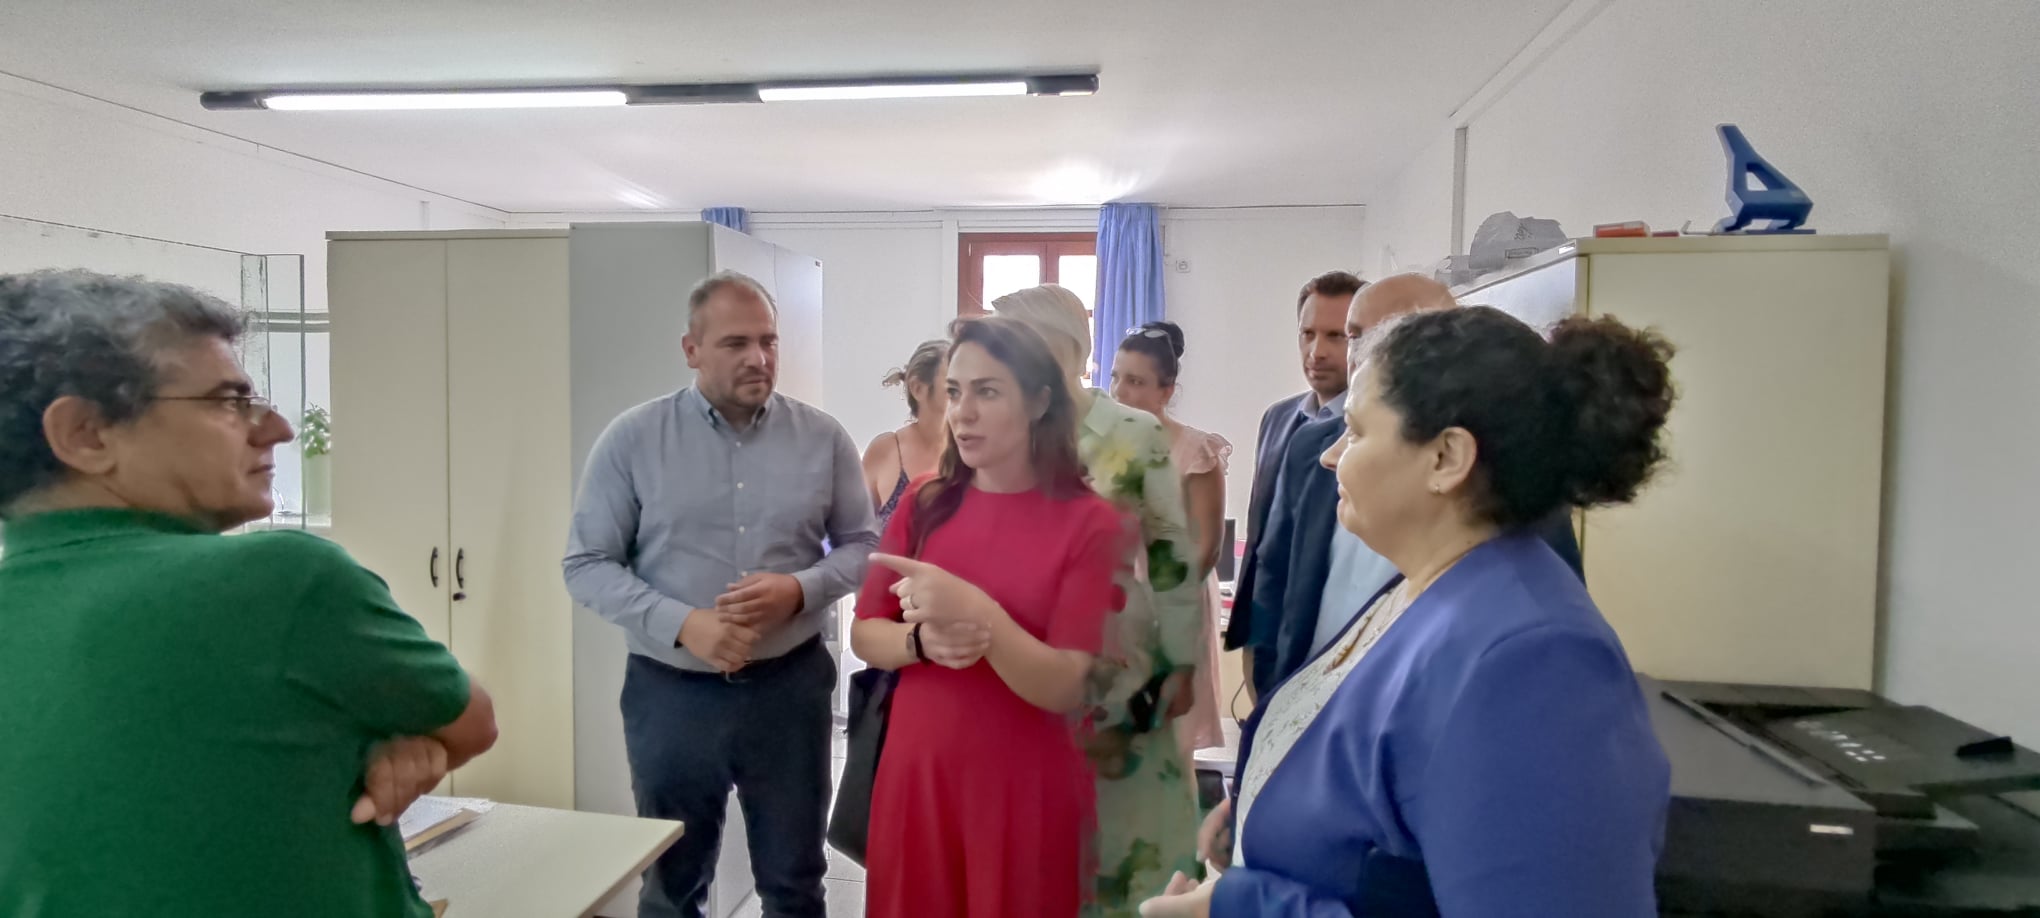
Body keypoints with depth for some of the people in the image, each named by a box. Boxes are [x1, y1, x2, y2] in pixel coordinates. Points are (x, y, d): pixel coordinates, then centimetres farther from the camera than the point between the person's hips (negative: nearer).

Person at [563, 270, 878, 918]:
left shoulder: (823, 438, -1)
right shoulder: (632, 439, -5)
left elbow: (862, 544, 4)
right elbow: (586, 564, -4)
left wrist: (800, 590, -17)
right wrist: (681, 624, -18)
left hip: (790, 686, 1)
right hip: (670, 692, 0)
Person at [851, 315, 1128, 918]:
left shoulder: (1091, 523, -12)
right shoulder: (925, 502, 0)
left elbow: (1067, 688, -16)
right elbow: (864, 634, 4)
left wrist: (978, 614, -31)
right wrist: (923, 640, -18)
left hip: (1026, 788, -3)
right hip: (917, 772, 3)